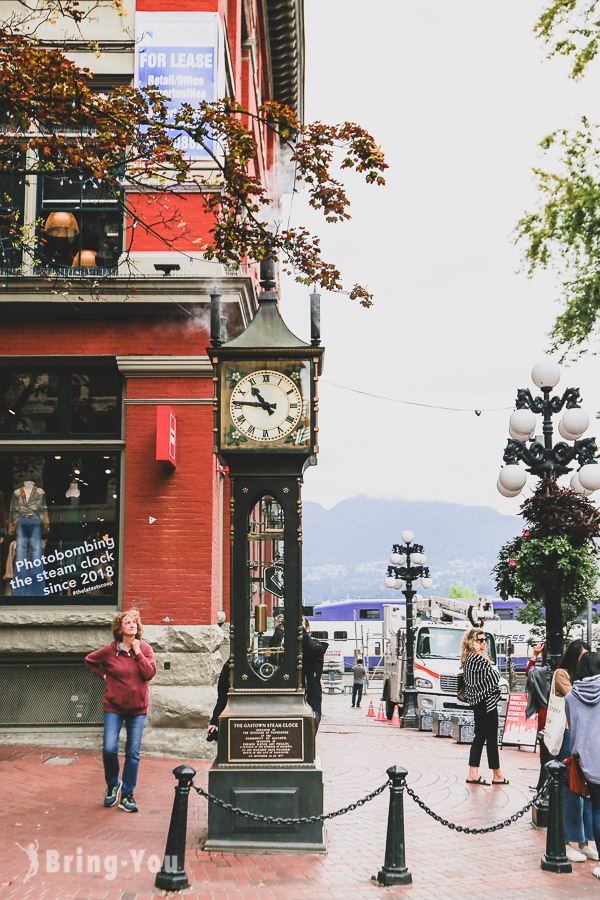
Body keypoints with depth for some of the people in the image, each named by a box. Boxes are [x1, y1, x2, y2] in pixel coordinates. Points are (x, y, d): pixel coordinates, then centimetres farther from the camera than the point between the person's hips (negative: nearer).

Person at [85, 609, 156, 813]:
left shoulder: (145, 649, 1)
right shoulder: (110, 650, -3)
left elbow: (149, 673, -12)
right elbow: (89, 660, 14)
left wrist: (137, 652, -13)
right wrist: (103, 674, 4)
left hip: (138, 707, 1)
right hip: (114, 707, -1)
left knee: (133, 753, 1)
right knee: (109, 749, -11)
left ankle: (127, 795, 12)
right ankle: (112, 784, 18)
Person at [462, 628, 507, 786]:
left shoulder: (468, 658, 12)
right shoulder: (478, 658, -19)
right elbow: (495, 677, -17)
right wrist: (487, 659, -6)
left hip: (478, 702, 10)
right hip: (487, 701, -10)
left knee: (480, 737, 12)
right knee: (491, 738, 0)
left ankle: (473, 774, 12)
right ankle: (497, 775, 9)